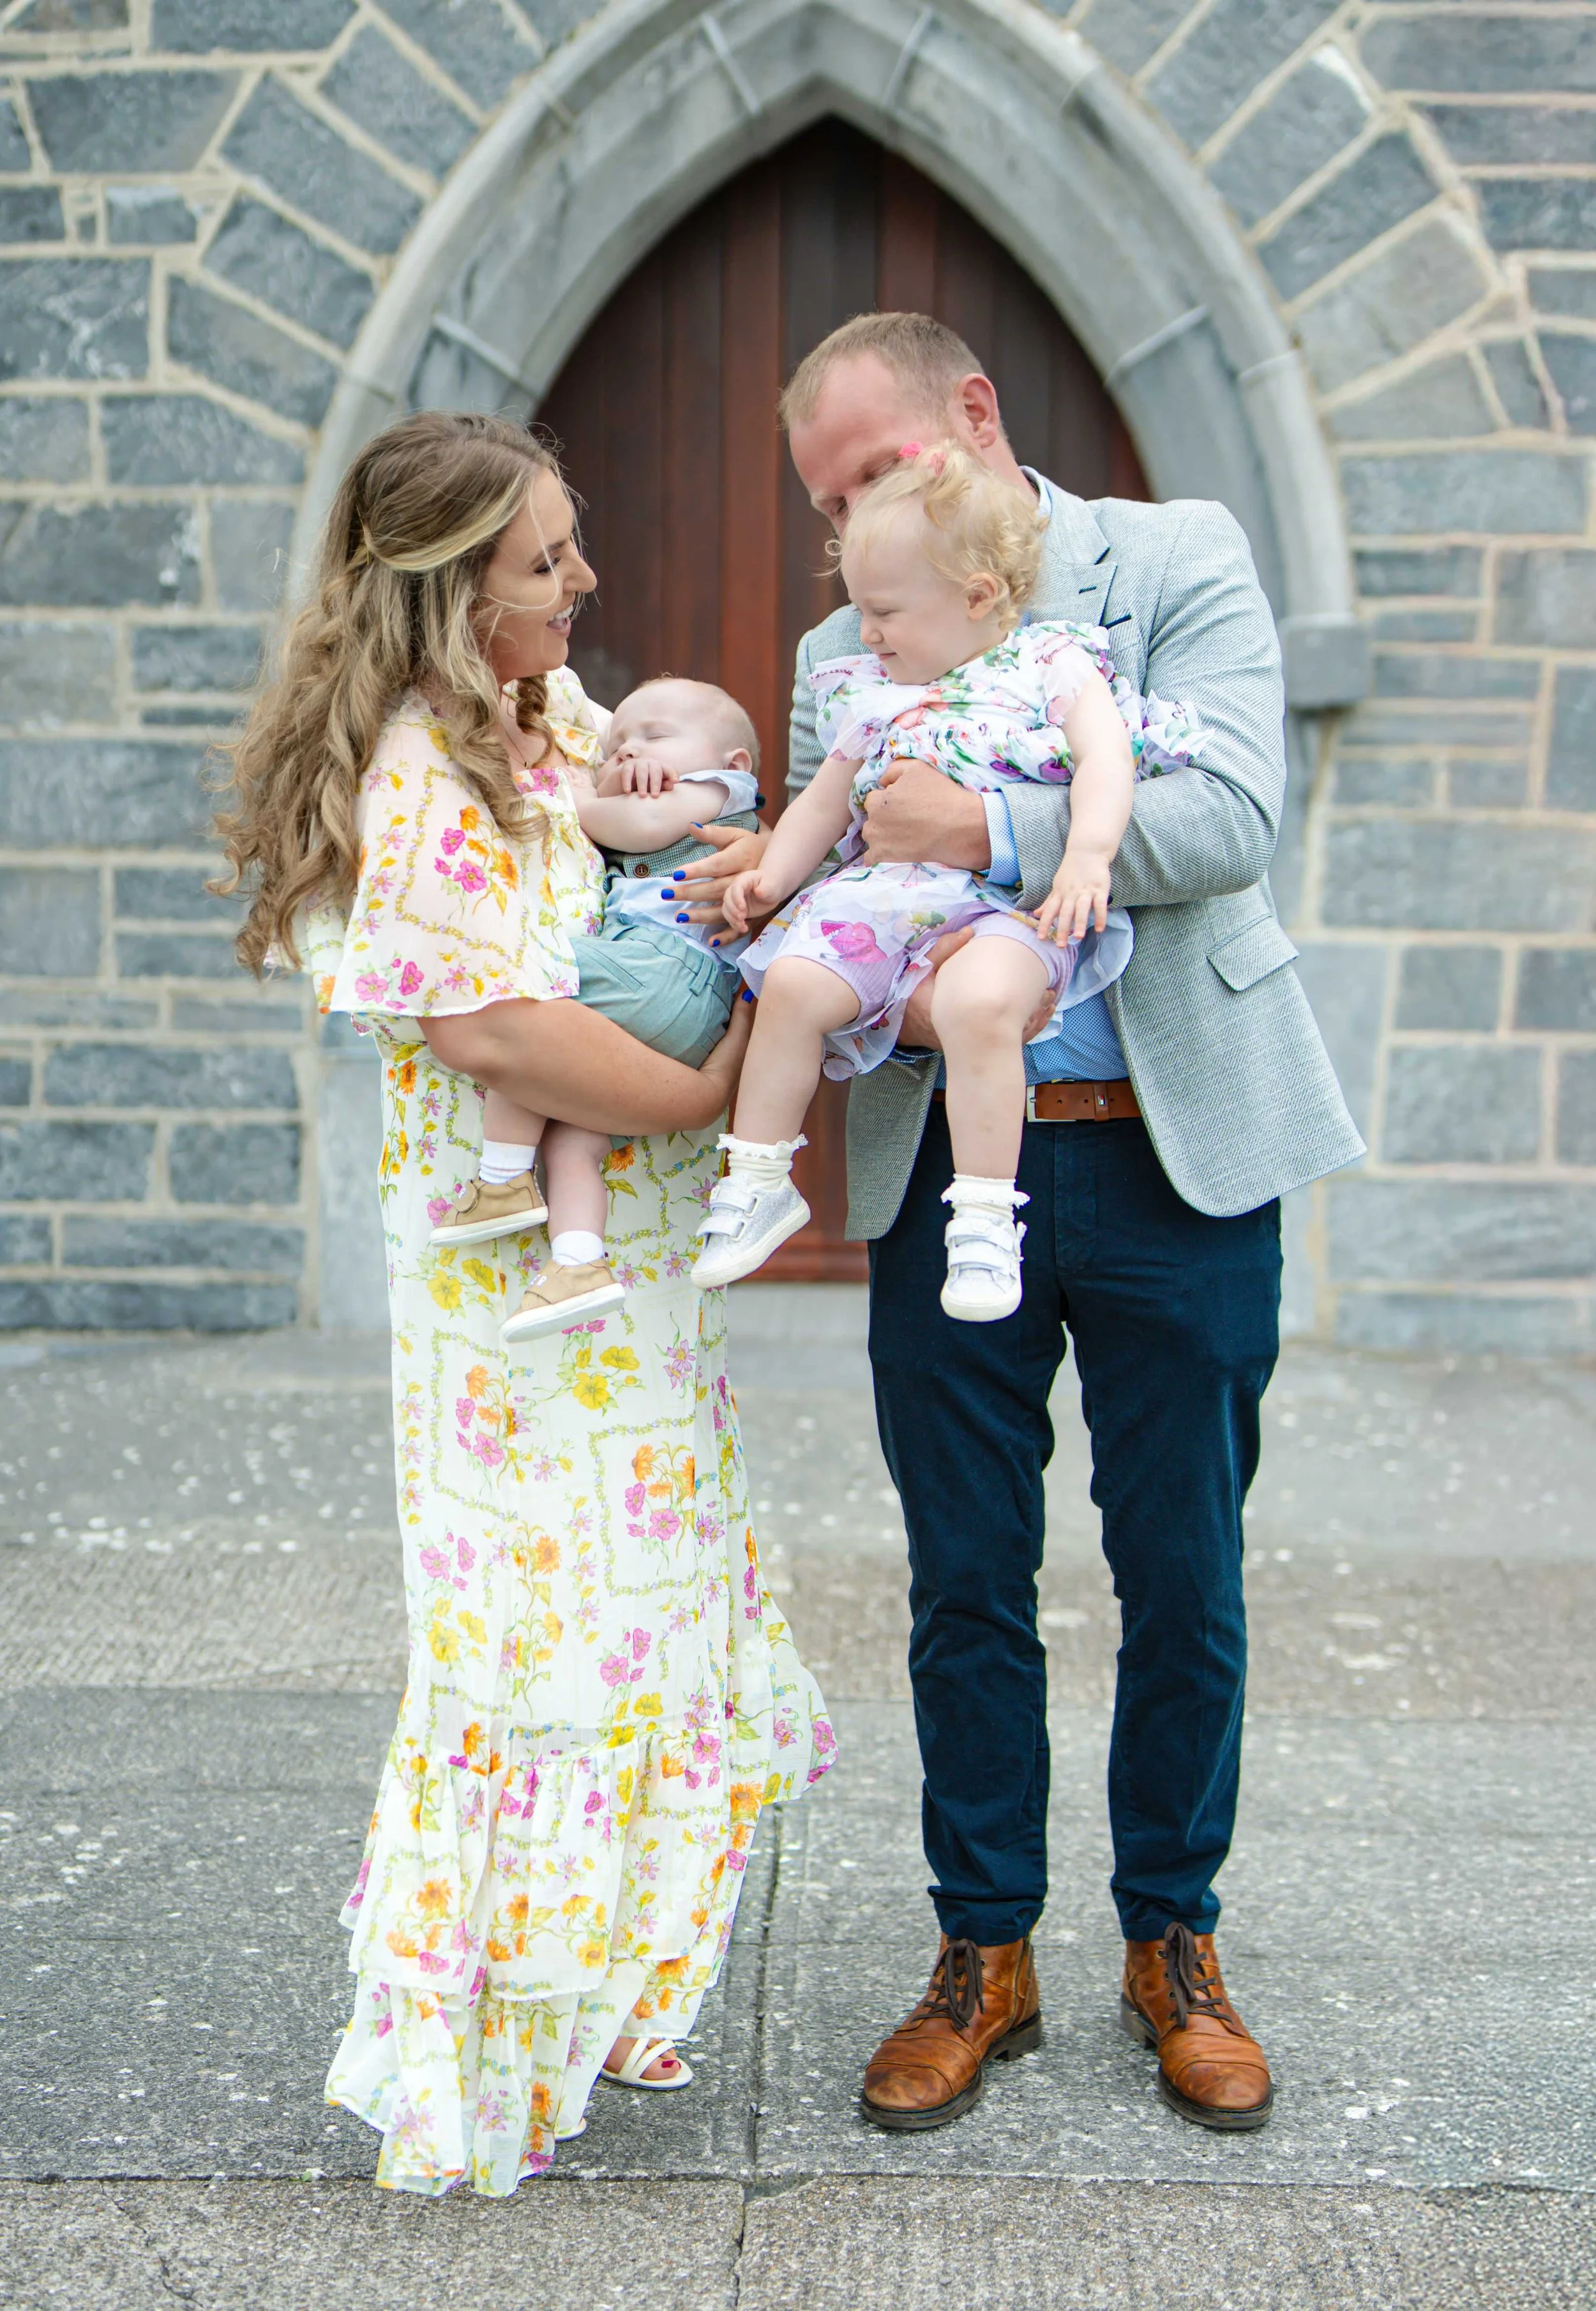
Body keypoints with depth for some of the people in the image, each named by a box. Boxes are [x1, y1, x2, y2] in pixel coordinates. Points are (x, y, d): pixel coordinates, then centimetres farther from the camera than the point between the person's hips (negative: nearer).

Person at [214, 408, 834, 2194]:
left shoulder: (562, 719, 10)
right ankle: (478, 2053, 17)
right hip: (520, 1264, -9)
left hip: (635, 1251, 9)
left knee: (645, 1612, 16)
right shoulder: (414, 782, -19)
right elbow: (497, 1030, -26)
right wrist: (716, 1094, -16)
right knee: (553, 1622, -1)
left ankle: (593, 2004, 33)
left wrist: (752, 857, -2)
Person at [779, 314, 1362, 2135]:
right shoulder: (841, 656, 10)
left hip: (1175, 1162, -2)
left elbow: (1232, 816, -14)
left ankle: (1172, 1940, 27)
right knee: (964, 1587, 9)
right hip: (944, 1171, 3)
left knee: (1183, 1579, 8)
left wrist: (993, 831, -25)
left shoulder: (1179, 561, 0)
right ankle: (985, 1950, 26)